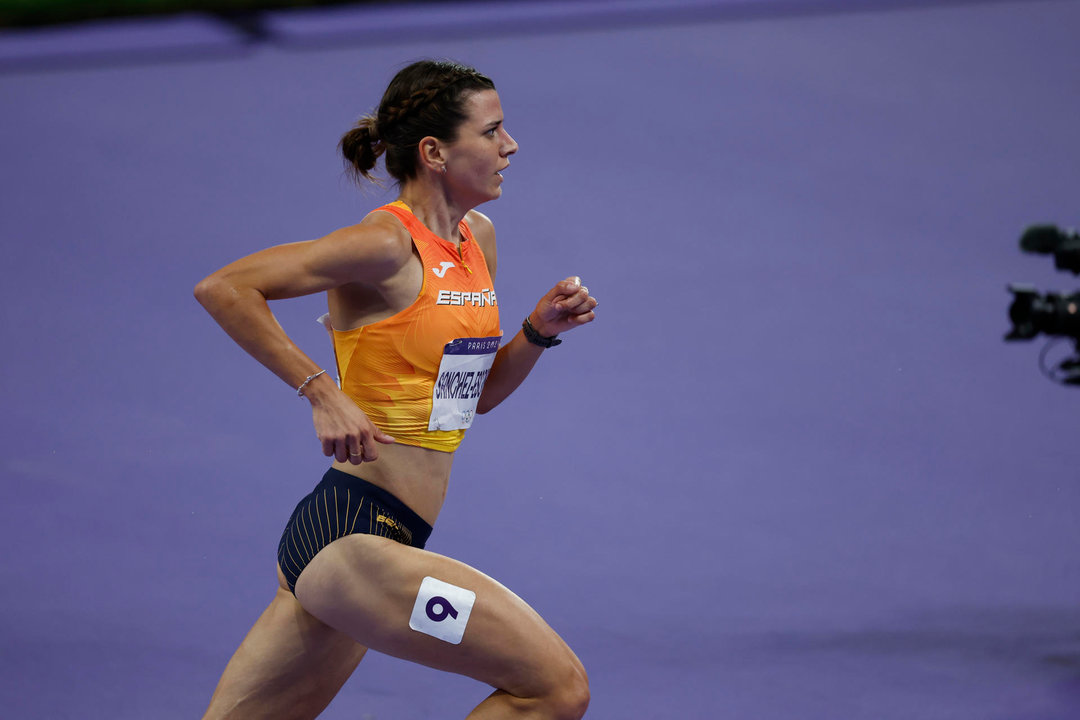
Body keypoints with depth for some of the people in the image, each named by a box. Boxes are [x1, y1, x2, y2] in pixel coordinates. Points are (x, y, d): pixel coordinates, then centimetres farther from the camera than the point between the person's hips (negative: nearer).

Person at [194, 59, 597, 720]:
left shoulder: (478, 239, 13)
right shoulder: (387, 244, -13)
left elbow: (474, 393, 24)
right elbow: (223, 288, -17)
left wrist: (539, 330, 7)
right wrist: (323, 392, -19)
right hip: (352, 540, -9)